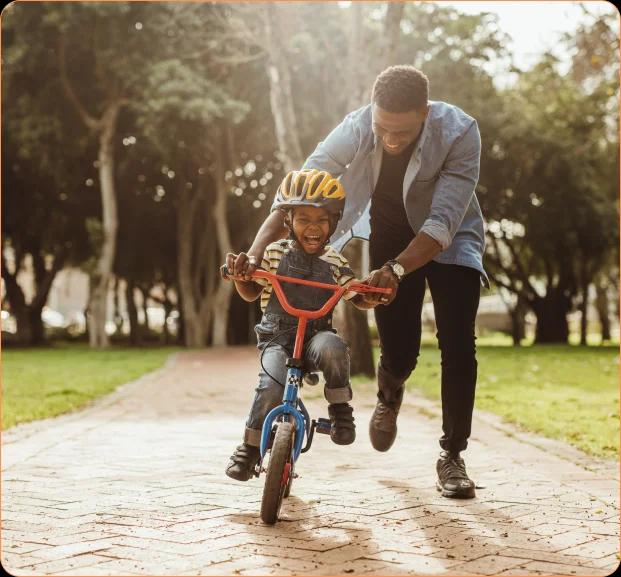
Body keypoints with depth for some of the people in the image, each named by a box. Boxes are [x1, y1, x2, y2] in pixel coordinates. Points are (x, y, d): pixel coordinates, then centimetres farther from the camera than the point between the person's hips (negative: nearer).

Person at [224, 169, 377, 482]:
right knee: (272, 386, -28)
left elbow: (360, 299, 9)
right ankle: (250, 447, -5)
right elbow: (250, 292, 10)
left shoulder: (334, 262, 3)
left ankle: (340, 408, -13)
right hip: (277, 338, 0)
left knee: (332, 349, -36)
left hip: (317, 335, 0)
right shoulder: (275, 254, 1)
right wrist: (238, 273, -11)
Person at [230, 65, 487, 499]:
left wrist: (395, 270, -51)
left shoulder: (459, 133, -32)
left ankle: (452, 455, 1)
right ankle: (389, 397, 35)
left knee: (458, 344, -15)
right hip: (389, 236, 1)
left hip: (449, 240, -1)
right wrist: (255, 252, -42)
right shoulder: (356, 129, -28)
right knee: (399, 352, -3)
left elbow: (443, 222, -37)